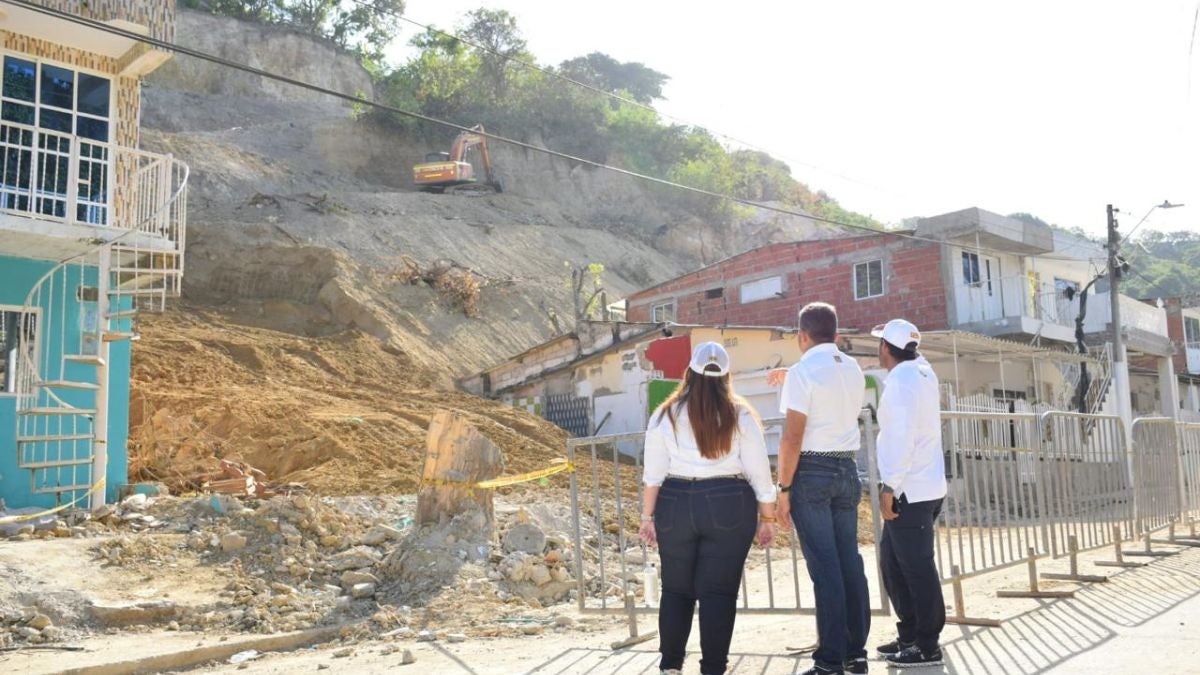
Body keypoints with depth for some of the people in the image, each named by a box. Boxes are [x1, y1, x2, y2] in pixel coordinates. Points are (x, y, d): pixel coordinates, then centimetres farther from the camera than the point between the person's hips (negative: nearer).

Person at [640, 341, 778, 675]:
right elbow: (759, 471, 1)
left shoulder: (667, 415, 3)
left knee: (676, 589, 13)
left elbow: (654, 471, 2)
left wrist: (648, 515, 8)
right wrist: (767, 517, 7)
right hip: (729, 506, -1)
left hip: (675, 504, 1)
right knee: (718, 591, 3)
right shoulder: (741, 415, 1)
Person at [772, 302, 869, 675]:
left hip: (813, 471, -6)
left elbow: (793, 438, -15)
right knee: (850, 560, 10)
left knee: (824, 565, -5)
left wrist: (783, 488, -9)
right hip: (847, 469, 7)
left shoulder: (803, 371, -10)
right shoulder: (853, 369, 12)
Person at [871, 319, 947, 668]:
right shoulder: (922, 370, 12)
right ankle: (910, 635, 24)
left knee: (917, 567, -3)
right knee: (893, 561, 17)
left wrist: (889, 487, -18)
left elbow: (901, 439, -22)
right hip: (923, 486, 10)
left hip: (910, 491, -10)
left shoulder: (900, 381, -16)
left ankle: (927, 647, 5)